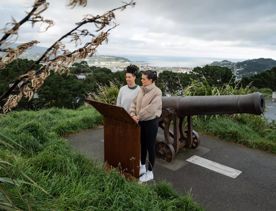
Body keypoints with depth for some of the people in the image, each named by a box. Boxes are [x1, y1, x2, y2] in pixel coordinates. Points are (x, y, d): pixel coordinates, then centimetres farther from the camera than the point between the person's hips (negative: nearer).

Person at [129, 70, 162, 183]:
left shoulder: (157, 92, -17)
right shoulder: (141, 90, 5)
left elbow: (151, 108, -25)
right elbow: (134, 103, 3)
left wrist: (138, 116, -19)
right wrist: (132, 114, -13)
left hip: (151, 122, -7)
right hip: (141, 122, 7)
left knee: (150, 147, 6)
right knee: (142, 145, 19)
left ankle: (150, 172, 21)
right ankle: (142, 167, 37)